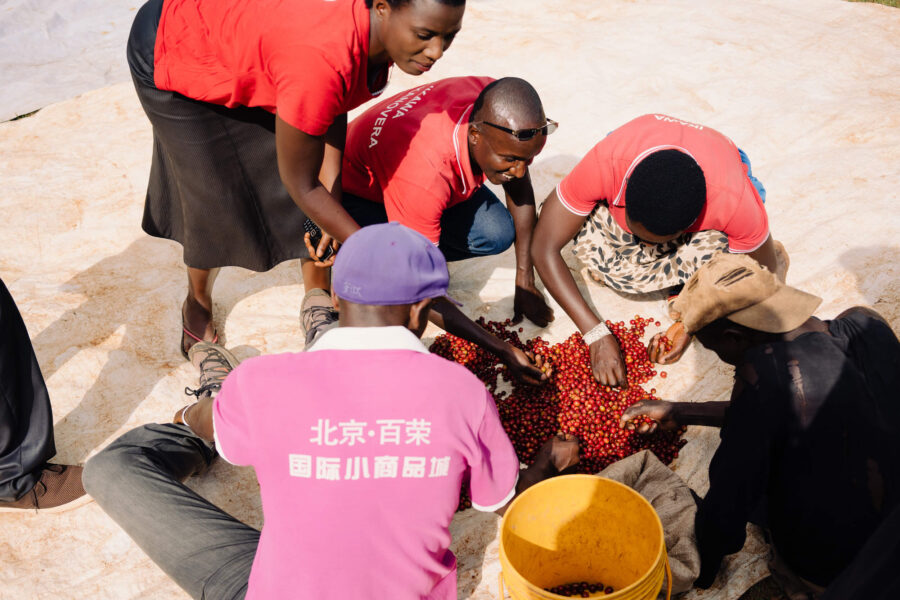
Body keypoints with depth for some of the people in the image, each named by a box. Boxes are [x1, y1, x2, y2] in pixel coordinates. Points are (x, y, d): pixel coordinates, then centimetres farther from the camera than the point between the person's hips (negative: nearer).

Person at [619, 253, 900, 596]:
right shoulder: (868, 324, -5)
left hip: (827, 573, -5)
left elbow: (726, 506, -21)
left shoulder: (766, 369, -27)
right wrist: (682, 413, 15)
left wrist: (700, 575, -1)